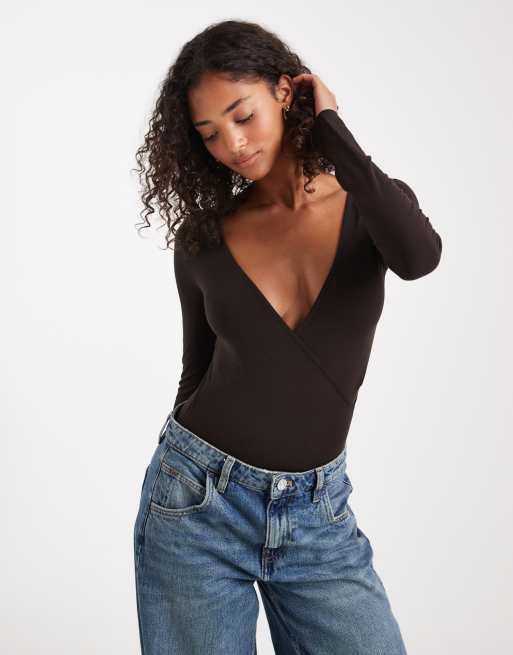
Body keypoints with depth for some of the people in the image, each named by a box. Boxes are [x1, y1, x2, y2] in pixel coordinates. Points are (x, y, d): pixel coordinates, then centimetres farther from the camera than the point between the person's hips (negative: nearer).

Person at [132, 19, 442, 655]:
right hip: (196, 501, 0)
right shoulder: (200, 238, -1)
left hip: (318, 513, 0)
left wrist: (328, 126, -15)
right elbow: (199, 369, 9)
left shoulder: (370, 204, -2)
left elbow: (417, 257, -25)